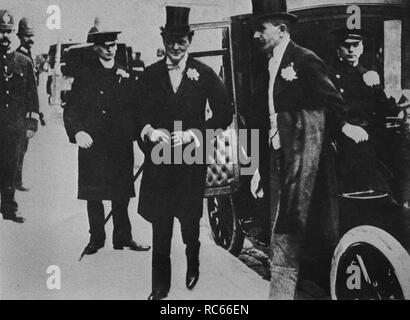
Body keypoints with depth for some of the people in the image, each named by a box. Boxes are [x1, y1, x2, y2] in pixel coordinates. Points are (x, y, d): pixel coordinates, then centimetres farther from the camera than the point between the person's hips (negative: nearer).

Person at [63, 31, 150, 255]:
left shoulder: (125, 76, 12)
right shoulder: (84, 76, 6)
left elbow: (135, 108, 13)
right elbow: (70, 110, 1)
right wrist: (77, 132, -13)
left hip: (121, 144, 1)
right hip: (92, 143, -1)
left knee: (121, 194, 3)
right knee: (93, 195, 3)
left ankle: (123, 237, 14)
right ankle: (96, 238, 15)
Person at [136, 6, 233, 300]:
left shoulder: (204, 74, 0)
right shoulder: (151, 74, 6)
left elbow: (224, 114, -1)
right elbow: (141, 112, 7)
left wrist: (194, 133, -12)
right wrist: (150, 130, -15)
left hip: (191, 158, -1)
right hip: (158, 159, 2)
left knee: (190, 221, 12)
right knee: (160, 226, 4)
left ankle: (193, 266, 40)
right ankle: (160, 286, 17)